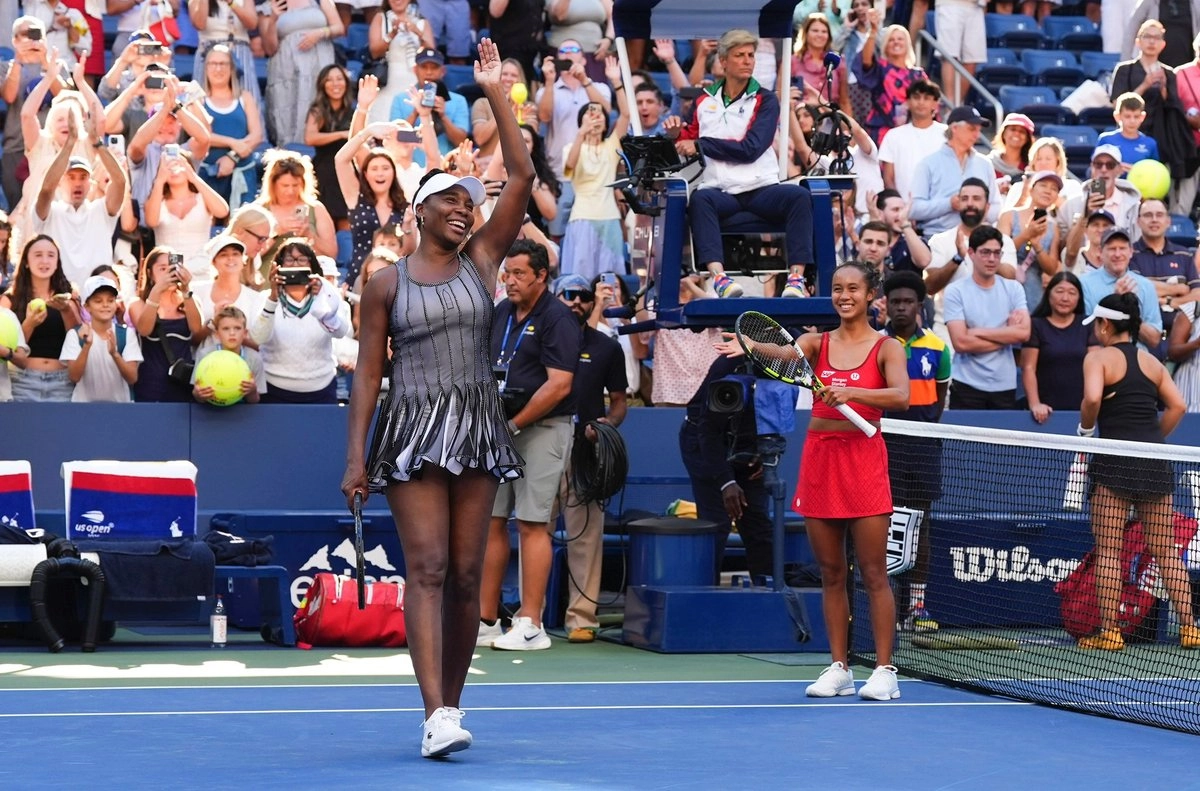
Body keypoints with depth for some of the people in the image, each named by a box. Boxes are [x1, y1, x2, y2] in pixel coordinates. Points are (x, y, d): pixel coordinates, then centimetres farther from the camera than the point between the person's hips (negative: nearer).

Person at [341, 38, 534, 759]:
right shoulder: (387, 284, 3)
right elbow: (368, 374, 3)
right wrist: (356, 457, -4)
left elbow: (523, 177, 2)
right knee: (427, 569, -12)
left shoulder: (482, 259, 9)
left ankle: (452, 704, 12)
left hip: (478, 428, 3)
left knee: (466, 574, 3)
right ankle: (437, 716, -21)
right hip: (413, 430, -3)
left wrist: (497, 93, 1)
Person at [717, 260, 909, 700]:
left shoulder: (886, 347, 1)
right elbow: (783, 352, -13)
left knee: (873, 573, -4)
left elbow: (901, 397, -16)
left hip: (863, 459, -4)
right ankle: (839, 668, 13)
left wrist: (851, 392, -31)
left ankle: (885, 670, 0)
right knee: (831, 573, 7)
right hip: (819, 457, 4)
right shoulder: (818, 343, 9)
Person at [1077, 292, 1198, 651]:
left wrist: (1085, 429, -1)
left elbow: (1092, 397, -19)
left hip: (1115, 460, -5)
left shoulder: (1099, 357, -2)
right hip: (1155, 461, 5)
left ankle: (1109, 631, -1)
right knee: (1165, 550, 9)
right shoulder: (1152, 361, 14)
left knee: (1108, 549, 1)